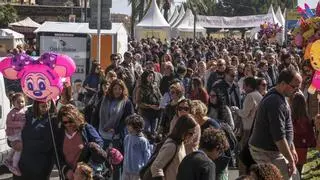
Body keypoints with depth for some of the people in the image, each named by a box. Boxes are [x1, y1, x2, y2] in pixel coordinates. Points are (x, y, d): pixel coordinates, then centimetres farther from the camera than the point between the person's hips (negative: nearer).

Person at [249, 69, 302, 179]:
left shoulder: (277, 97, 12)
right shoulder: (276, 102, -23)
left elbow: (285, 129, 22)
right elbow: (279, 137, -25)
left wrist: (292, 148, 22)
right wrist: (291, 160, -19)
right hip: (268, 152, -10)